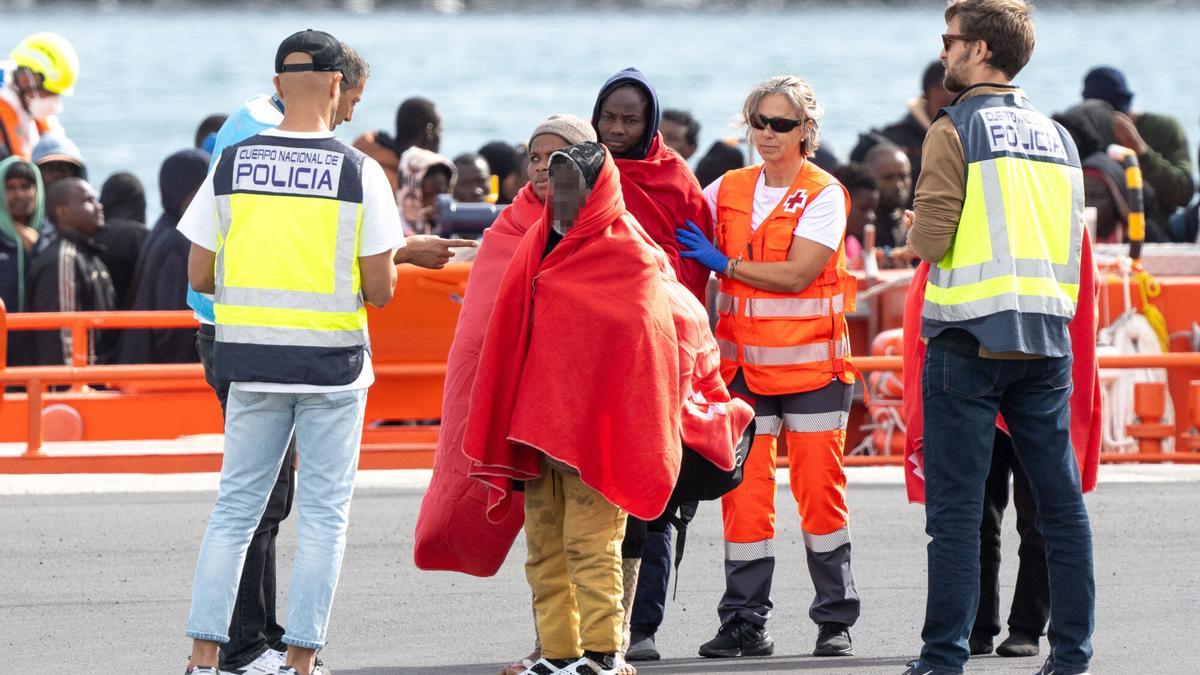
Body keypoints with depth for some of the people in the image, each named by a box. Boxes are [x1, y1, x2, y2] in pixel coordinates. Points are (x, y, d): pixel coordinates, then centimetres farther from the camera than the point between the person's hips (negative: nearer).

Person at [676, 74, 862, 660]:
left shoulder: (824, 195, -6)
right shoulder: (729, 189, 9)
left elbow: (796, 273, -15)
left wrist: (723, 263, -13)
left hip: (811, 364, -4)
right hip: (745, 365, 4)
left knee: (819, 489, -2)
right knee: (743, 487, -1)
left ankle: (835, 619, 7)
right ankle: (745, 623, 2)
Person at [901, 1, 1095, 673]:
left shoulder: (956, 130, -7)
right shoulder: (1058, 137, 12)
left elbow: (931, 240, -13)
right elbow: (1071, 240, 15)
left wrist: (916, 230, 8)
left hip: (970, 340, -5)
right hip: (1046, 340, 6)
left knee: (956, 506, -3)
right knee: (1062, 499, 8)